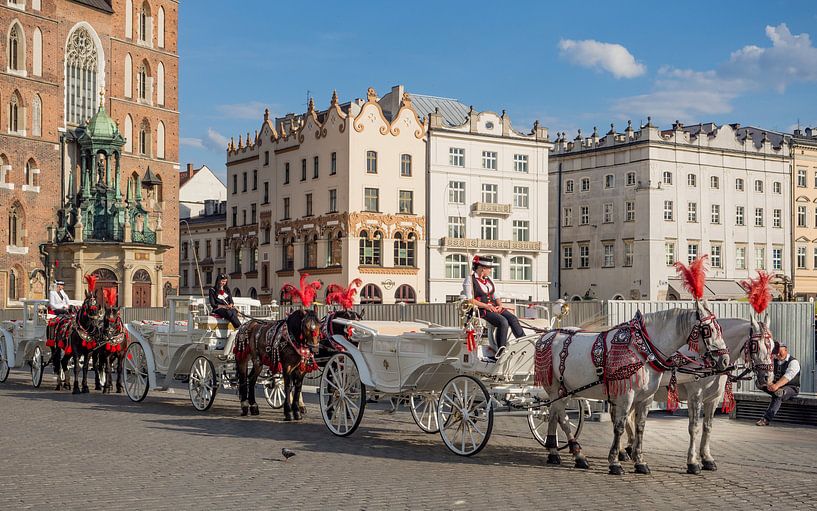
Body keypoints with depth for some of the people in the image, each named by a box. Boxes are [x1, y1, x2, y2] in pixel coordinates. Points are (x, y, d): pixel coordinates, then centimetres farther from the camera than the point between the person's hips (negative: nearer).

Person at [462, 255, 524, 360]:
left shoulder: (489, 280, 21)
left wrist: (500, 305, -1)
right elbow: (469, 300, -11)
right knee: (503, 322, -30)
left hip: (494, 308, 7)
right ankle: (500, 352, -30)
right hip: (481, 310, -7)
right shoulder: (469, 280, -2)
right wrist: (486, 306, -19)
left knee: (513, 318, -17)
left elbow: (496, 297, 22)